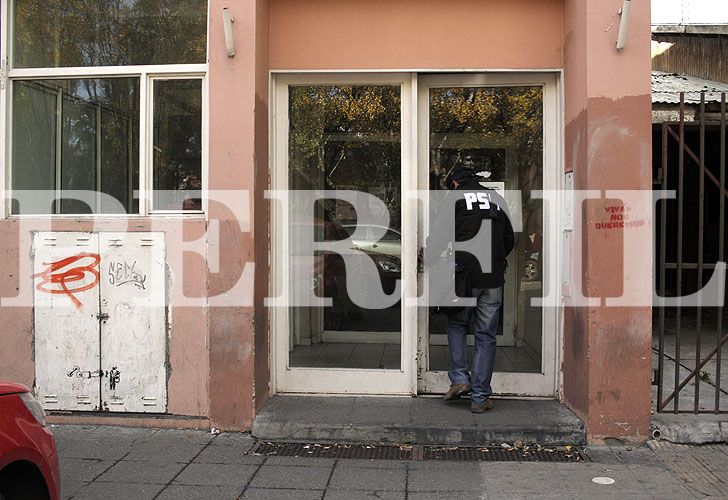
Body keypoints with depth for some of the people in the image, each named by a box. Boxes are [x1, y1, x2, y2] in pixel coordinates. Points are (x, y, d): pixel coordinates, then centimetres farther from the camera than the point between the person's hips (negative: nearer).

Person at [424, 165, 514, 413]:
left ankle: (459, 378, 9)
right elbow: (509, 240, 19)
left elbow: (438, 238, -7)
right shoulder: (497, 199, 13)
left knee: (456, 325, 20)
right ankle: (480, 397, 9)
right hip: (493, 279, 3)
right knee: (486, 336, 7)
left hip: (464, 277, -3)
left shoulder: (454, 199, 1)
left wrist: (429, 262, 7)